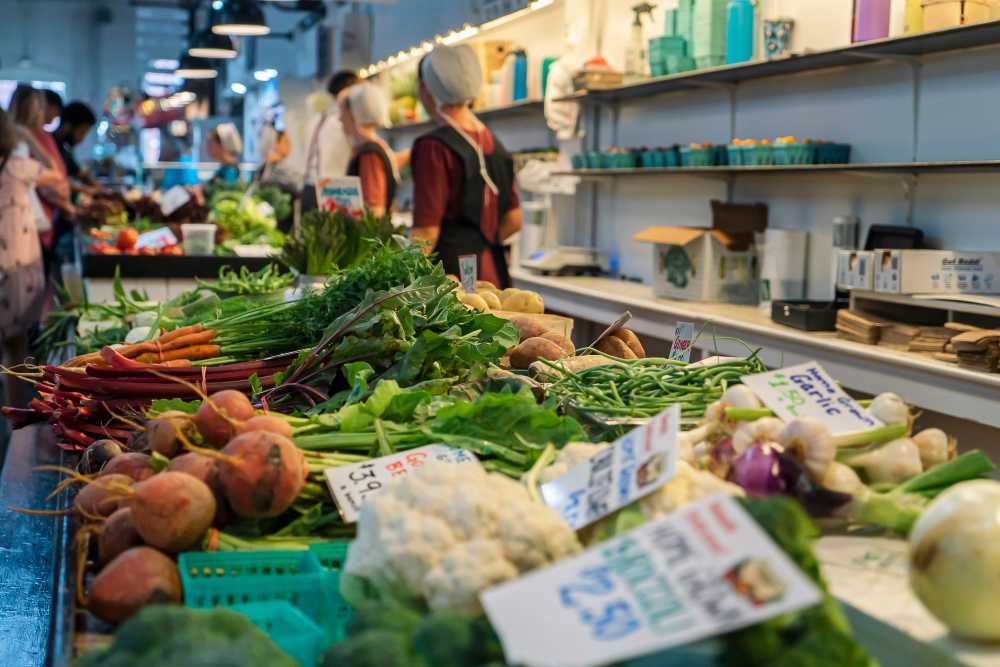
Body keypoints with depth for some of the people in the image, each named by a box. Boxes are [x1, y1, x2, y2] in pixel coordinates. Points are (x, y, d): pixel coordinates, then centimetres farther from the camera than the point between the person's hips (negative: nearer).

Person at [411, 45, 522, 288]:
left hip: (451, 271, -8)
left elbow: (426, 233, -16)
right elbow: (513, 220, 16)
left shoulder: (434, 148, -11)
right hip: (493, 274, 8)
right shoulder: (492, 143, 12)